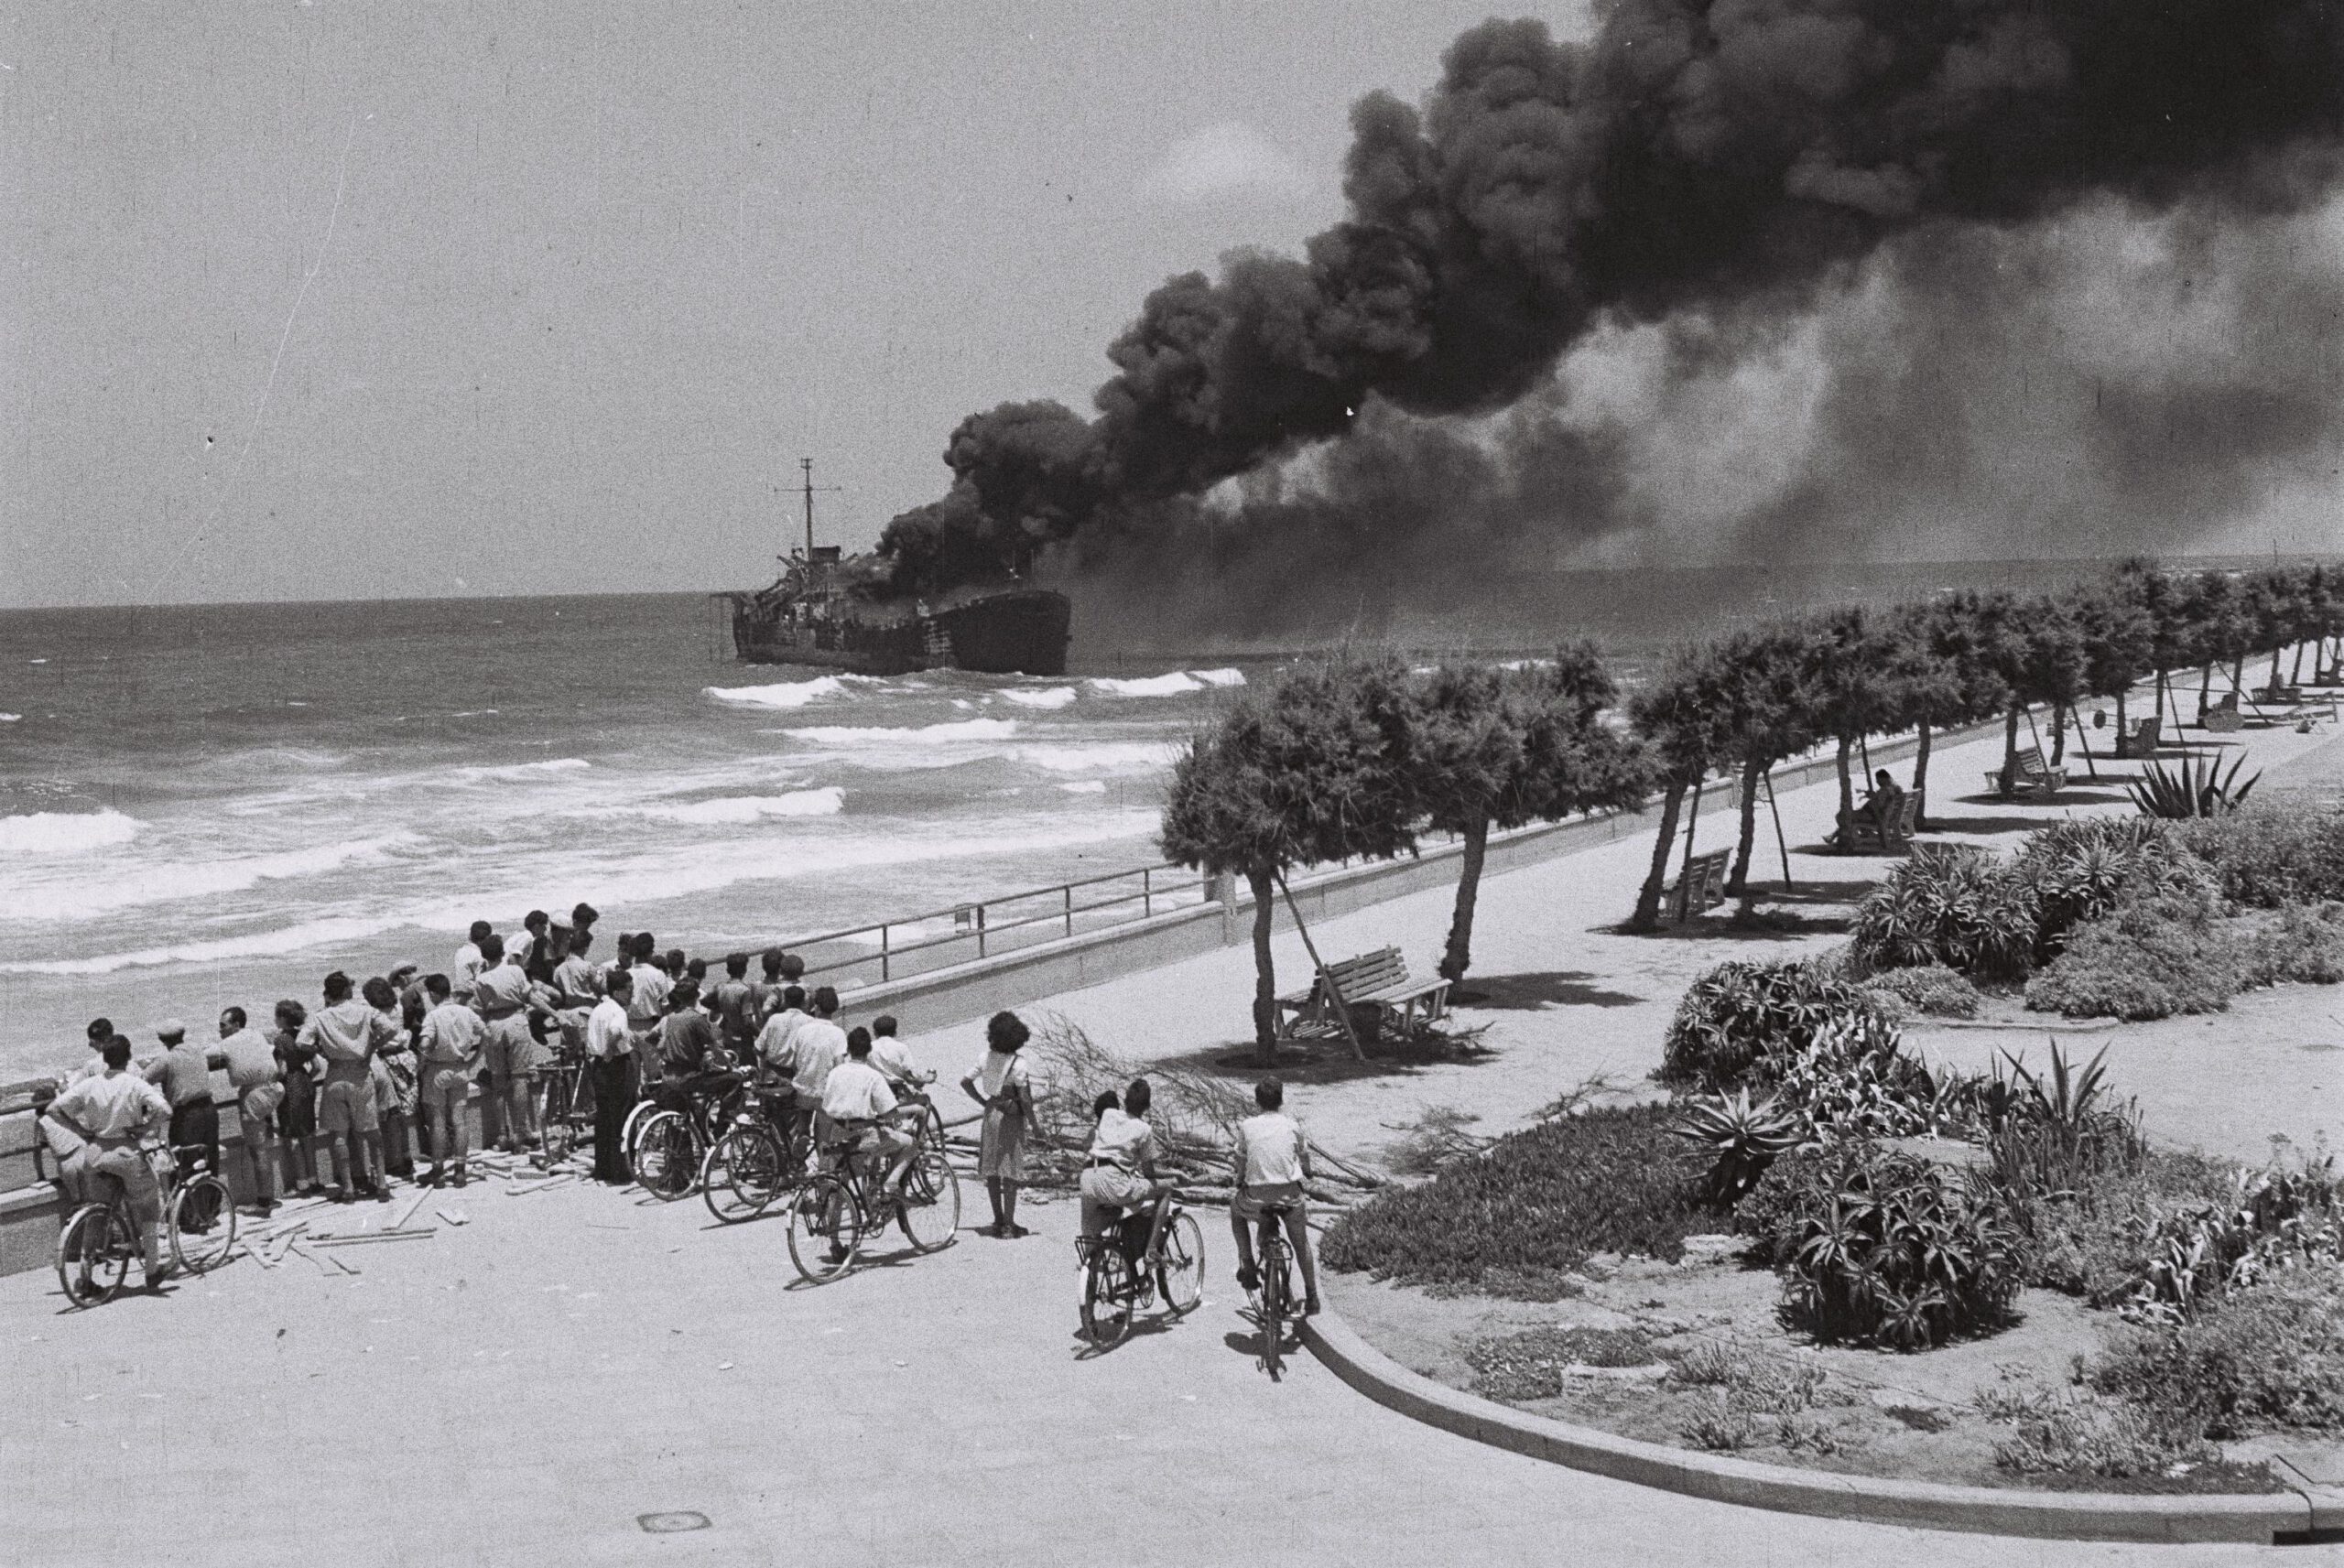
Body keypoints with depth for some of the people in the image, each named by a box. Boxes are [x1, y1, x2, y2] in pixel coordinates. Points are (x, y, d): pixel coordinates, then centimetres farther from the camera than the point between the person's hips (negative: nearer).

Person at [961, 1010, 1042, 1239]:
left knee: (992, 1171, 12)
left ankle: (998, 1221, 20)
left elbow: (965, 1082, 4)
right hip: (1010, 1118, -6)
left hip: (991, 1115, 6)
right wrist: (1034, 1124, -8)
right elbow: (1024, 1098, -18)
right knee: (1010, 1173, 0)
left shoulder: (987, 1057, 0)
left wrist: (984, 1101, 10)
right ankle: (1008, 1225, 2)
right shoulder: (1017, 1063, -18)